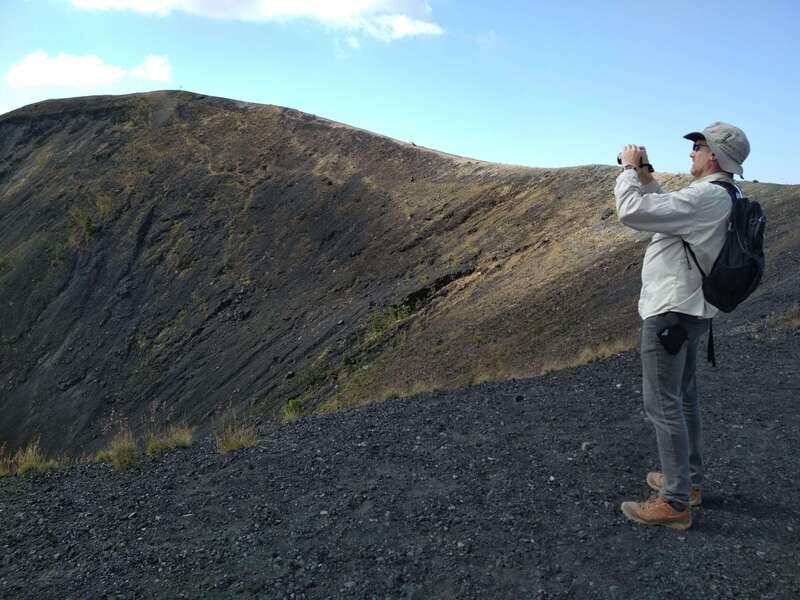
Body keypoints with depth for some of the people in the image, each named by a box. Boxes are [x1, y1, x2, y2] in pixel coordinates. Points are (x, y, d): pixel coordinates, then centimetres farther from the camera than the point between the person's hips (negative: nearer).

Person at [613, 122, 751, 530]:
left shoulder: (705, 196, -22)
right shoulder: (721, 197, 11)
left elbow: (631, 212, -27)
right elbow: (666, 210, 24)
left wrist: (628, 168, -11)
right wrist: (645, 176, 13)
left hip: (671, 313, -11)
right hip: (690, 311, 11)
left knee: (663, 403, -5)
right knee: (683, 396, 19)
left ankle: (675, 503, 3)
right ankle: (688, 480, 33)